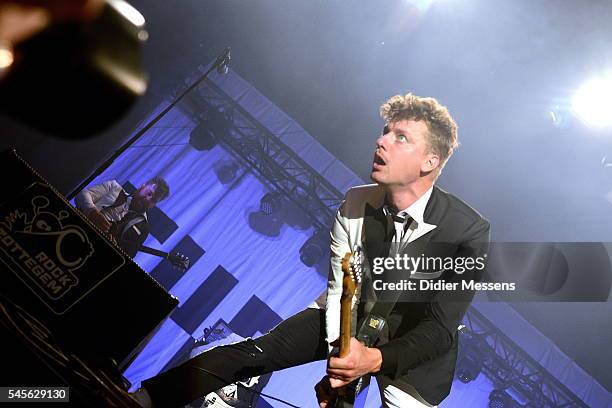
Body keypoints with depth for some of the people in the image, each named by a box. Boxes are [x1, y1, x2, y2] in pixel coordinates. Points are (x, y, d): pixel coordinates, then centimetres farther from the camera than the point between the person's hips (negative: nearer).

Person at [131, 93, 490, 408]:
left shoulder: (468, 230, -24)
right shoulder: (355, 203, -12)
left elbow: (441, 328, -23)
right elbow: (339, 288, -9)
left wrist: (376, 359, -39)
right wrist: (338, 353, -24)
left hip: (414, 347, -2)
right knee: (250, 353, -11)